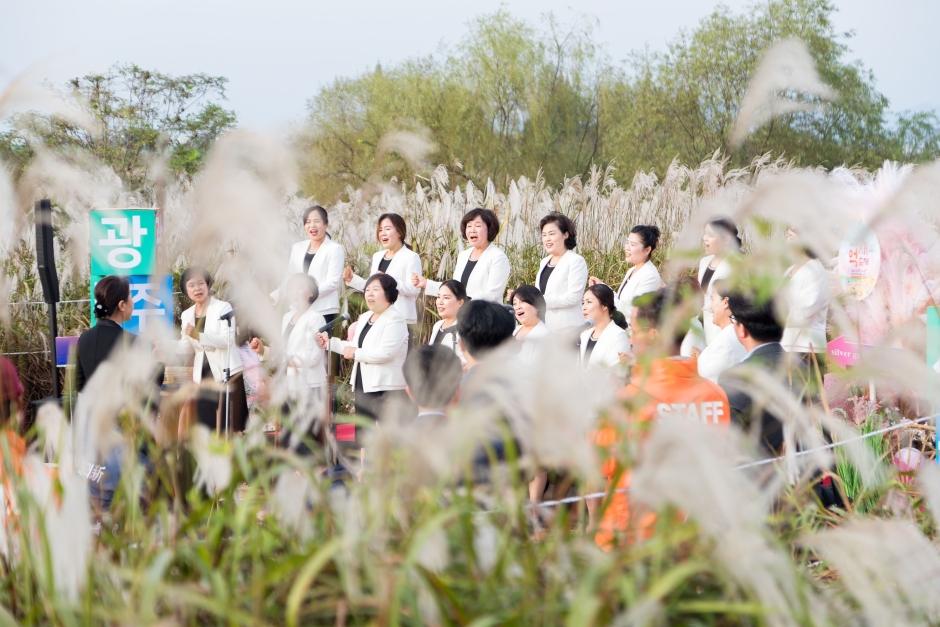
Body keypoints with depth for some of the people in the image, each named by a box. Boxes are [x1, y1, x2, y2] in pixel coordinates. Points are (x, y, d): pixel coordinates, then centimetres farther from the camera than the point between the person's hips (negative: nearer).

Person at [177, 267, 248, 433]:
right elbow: (187, 347, 12)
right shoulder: (187, 315, 12)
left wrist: (199, 336, -28)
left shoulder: (223, 308, -5)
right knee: (206, 427, 5)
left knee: (229, 428, -8)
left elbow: (227, 340, -16)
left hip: (227, 374, -6)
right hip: (203, 377, 6)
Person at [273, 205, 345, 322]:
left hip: (323, 311, -4)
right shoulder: (297, 248, 15)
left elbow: (332, 282, -9)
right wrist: (273, 297, 3)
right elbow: (288, 278, 17)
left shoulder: (335, 249, -1)